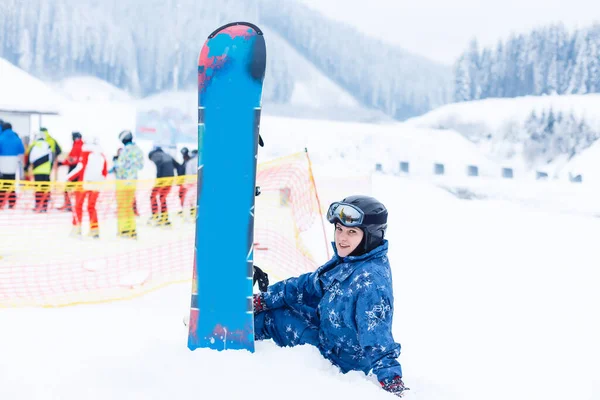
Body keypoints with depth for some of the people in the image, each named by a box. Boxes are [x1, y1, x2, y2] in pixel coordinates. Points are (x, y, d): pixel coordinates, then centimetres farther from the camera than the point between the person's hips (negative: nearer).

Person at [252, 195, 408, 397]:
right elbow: (310, 285, 7)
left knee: (271, 316, 0)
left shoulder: (370, 279, -32)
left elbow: (376, 334, -35)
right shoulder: (347, 260, -3)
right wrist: (264, 299, 7)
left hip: (339, 359, -8)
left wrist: (389, 375, -44)